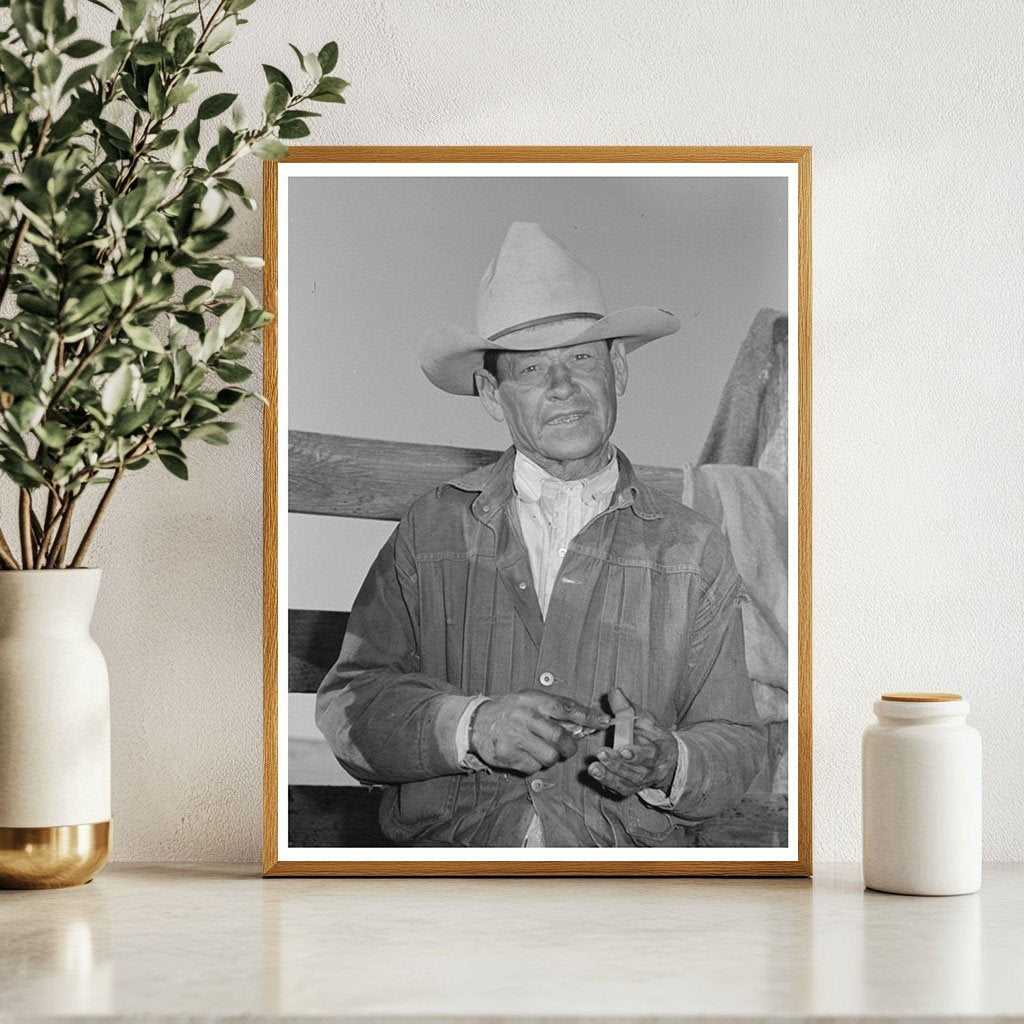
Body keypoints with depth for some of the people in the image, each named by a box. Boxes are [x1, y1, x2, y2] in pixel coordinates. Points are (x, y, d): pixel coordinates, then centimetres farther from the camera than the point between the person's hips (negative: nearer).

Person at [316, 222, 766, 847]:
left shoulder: (695, 552, 11)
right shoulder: (433, 530, 10)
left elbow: (737, 745, 10)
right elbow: (350, 703, 5)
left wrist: (666, 765, -13)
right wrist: (470, 727, -14)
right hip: (451, 856, 0)